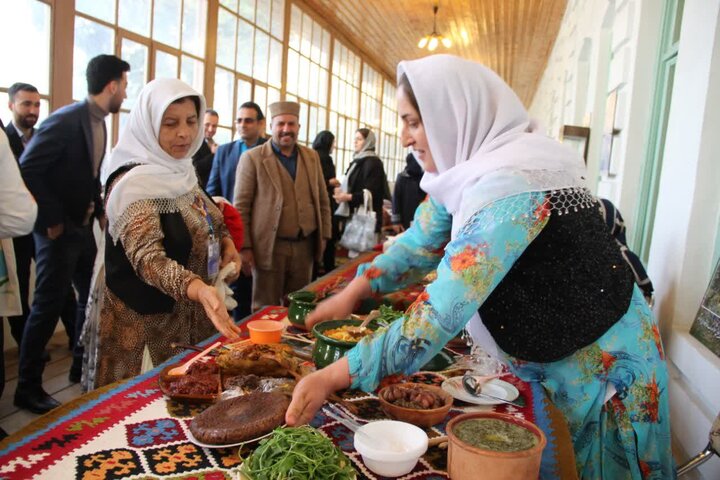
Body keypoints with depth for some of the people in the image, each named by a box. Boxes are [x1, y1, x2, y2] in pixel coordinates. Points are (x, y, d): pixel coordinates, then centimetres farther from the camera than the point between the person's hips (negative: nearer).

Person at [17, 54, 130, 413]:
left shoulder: (99, 124, 8)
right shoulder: (65, 120, -17)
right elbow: (27, 170, -20)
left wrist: (100, 211, 6)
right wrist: (52, 219, -18)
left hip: (83, 227, 8)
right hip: (59, 230, -8)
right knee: (48, 306, -1)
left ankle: (83, 367, 31)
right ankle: (28, 387, 13)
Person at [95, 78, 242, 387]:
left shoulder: (181, 170, 4)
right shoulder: (134, 184, -20)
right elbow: (147, 258, -33)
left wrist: (225, 241, 0)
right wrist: (198, 288, -50)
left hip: (191, 316, 8)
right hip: (149, 322, -7)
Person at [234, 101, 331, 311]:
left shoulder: (311, 157, 11)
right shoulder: (252, 158, -3)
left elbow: (322, 200, 15)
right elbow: (241, 207, -5)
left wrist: (323, 236, 10)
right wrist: (244, 247, -10)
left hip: (304, 246, 4)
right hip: (269, 247, -4)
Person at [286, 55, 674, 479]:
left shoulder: (511, 188, -33)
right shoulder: (472, 166, -4)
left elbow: (442, 313, -36)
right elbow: (422, 241, 5)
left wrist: (332, 377, -30)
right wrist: (352, 292, -5)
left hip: (607, 370, -7)